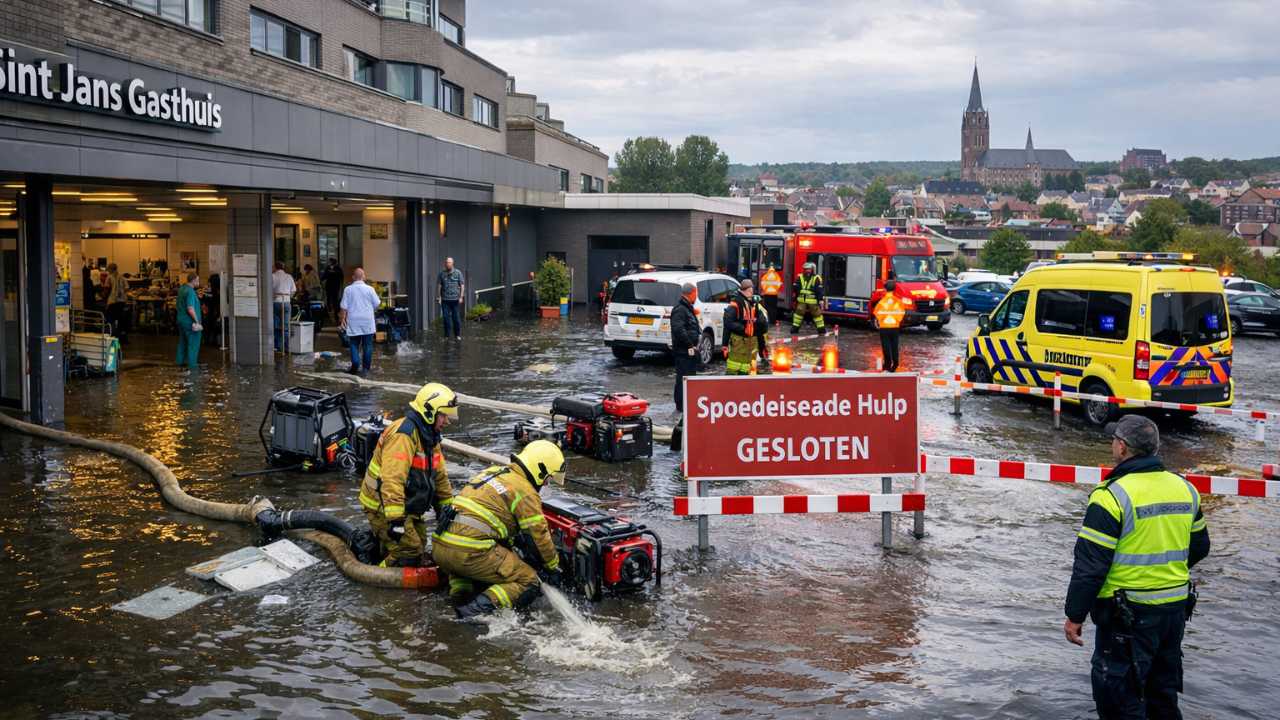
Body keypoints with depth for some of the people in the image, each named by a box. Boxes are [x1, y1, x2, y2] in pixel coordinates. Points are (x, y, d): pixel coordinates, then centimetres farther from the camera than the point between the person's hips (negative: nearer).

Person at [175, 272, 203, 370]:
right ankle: (192, 363, 5)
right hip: (190, 322, -9)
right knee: (193, 343, 1)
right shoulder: (190, 291, -21)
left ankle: (179, 361, 24)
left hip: (181, 320, 9)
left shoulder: (181, 289, 9)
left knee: (183, 342, 19)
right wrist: (197, 321, -21)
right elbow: (190, 309, -26)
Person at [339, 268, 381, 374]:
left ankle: (355, 362, -14)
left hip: (353, 322, 0)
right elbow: (377, 304, 3)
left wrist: (342, 319, 6)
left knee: (354, 344, 8)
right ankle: (366, 368, 10)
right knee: (367, 345, 7)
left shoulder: (348, 289, -3)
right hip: (367, 322, 0)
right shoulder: (369, 289, -5)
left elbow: (344, 307, -3)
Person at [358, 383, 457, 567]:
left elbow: (440, 477, 16)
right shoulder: (404, 434, -24)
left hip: (408, 508, 10)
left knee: (418, 551, 13)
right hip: (384, 507, -10)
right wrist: (395, 519, -36)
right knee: (408, 554, -17)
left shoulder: (429, 436, 10)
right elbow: (392, 479, -33)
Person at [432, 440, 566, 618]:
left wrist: (512, 544, 35)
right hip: (471, 553, -7)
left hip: (439, 546, 8)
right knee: (529, 583, 6)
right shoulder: (526, 493, -1)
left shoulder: (492, 472, 20)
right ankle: (478, 609, -15)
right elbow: (539, 537, 4)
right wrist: (554, 567, 20)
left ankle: (461, 595, 12)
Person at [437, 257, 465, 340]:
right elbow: (439, 285, 9)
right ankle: (447, 335, 13)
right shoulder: (442, 273, 5)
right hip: (445, 299, 1)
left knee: (456, 317, 4)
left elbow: (462, 285, 1)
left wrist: (461, 297, -5)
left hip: (455, 299, -1)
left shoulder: (458, 273, 1)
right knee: (446, 318, 4)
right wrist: (439, 296, 4)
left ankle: (458, 334, 16)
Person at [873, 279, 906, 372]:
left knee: (886, 347, 1)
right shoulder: (898, 301, -3)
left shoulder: (882, 301, -10)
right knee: (894, 347, 10)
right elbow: (902, 313, 1)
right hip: (895, 327, 2)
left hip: (884, 327, -2)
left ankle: (888, 366, -2)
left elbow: (877, 313, -6)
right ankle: (894, 366, 12)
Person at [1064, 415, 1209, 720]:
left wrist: (1074, 615, -10)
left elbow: (1091, 564, -18)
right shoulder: (1185, 488, 3)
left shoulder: (1112, 495, -19)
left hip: (1129, 614, -7)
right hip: (1176, 609, 7)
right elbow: (1198, 548, 15)